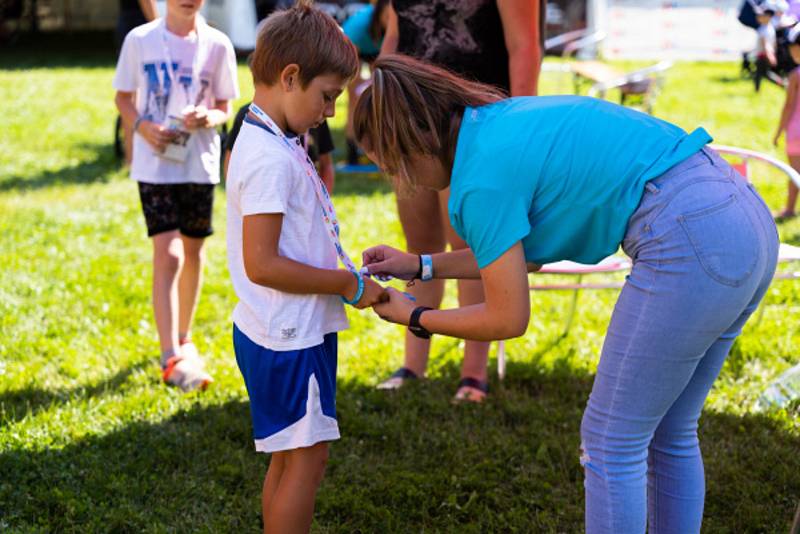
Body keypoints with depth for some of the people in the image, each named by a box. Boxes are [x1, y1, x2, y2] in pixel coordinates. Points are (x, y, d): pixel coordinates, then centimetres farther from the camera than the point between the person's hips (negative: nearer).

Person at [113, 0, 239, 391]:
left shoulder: (217, 44, 0)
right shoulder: (139, 40, -3)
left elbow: (225, 106, 6)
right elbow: (123, 97, 6)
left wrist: (208, 118, -16)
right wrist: (141, 125, -14)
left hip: (200, 164, 3)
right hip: (155, 164, -3)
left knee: (192, 253, 13)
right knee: (168, 255, -13)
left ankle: (183, 338, 33)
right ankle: (171, 359, -14)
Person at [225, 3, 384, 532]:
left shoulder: (271, 144, 11)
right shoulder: (271, 159, -21)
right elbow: (261, 264, -25)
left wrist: (346, 273, 9)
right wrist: (348, 285, -18)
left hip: (289, 333, 10)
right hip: (288, 339, -10)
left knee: (291, 457, 17)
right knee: (306, 456, -1)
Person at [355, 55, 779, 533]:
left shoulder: (481, 181, -9)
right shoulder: (508, 119, 17)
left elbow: (508, 319, -2)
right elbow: (520, 254, 29)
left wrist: (415, 318, 14)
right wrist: (419, 265, 31)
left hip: (690, 238, -10)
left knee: (611, 442, 4)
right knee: (667, 435, 20)